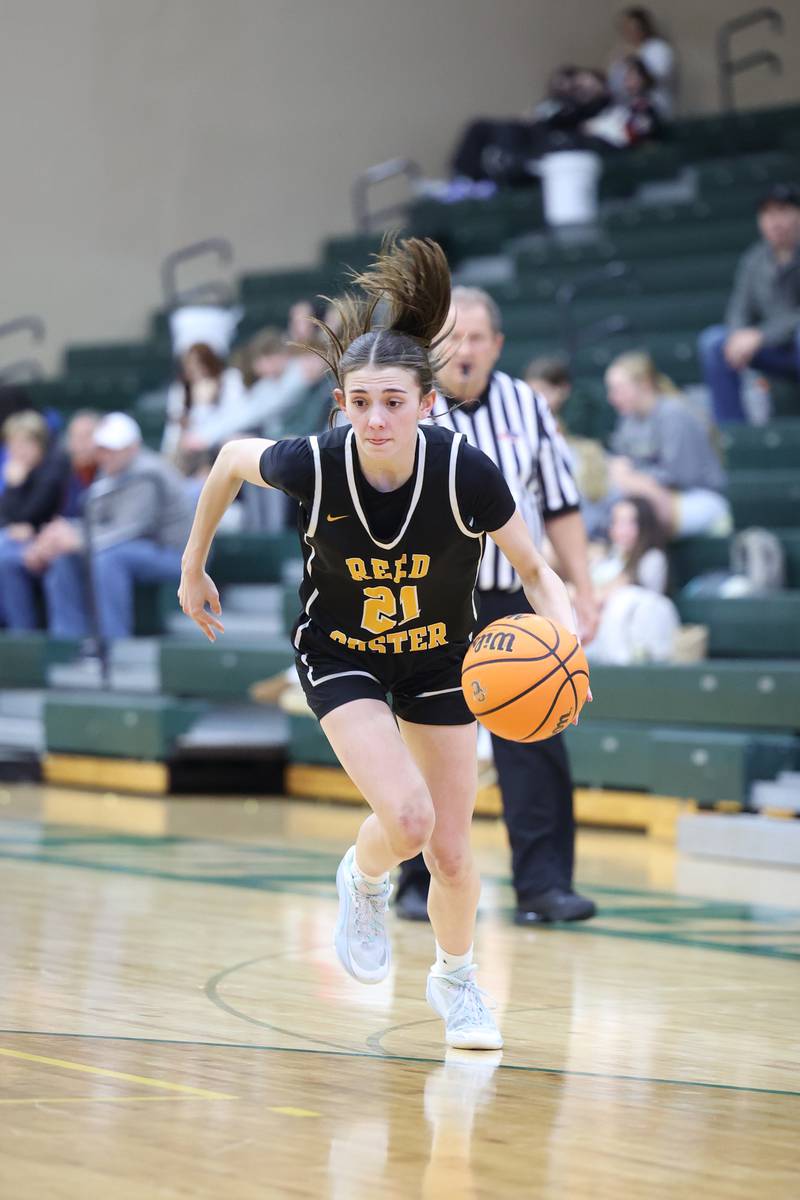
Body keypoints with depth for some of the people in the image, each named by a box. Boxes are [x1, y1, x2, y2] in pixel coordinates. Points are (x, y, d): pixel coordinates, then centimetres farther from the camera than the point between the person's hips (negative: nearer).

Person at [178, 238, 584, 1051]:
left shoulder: (466, 472, -27)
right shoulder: (314, 466, -27)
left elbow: (534, 570, -14)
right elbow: (231, 458, -5)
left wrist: (563, 630, -35)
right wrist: (193, 566, 5)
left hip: (440, 661, 1)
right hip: (340, 657, -1)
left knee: (451, 854, 5)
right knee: (406, 818, -23)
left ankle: (455, 978, 36)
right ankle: (363, 879, 14)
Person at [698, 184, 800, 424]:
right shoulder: (754, 260, 5)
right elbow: (740, 311, 5)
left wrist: (761, 336, -27)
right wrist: (739, 336, -18)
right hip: (778, 352, 5)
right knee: (713, 339, -13)